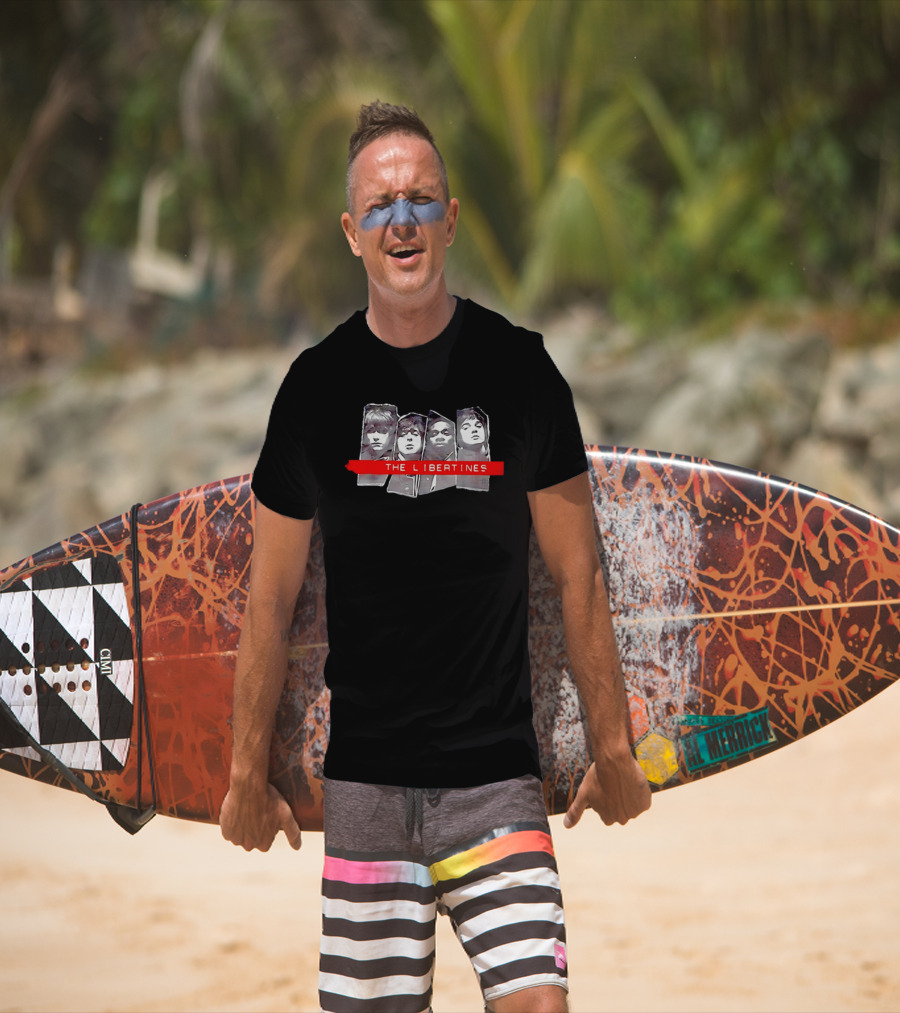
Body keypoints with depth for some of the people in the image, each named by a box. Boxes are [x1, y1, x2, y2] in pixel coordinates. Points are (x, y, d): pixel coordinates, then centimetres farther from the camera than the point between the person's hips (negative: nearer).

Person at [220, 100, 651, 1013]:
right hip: (363, 778, 1)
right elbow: (271, 597, 8)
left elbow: (577, 575, 7)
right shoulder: (318, 384, 3)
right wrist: (248, 771, 9)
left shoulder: (518, 370, 1)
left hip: (498, 774, -1)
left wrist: (611, 746, 7)